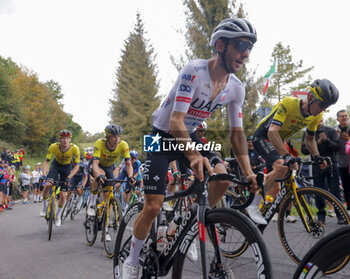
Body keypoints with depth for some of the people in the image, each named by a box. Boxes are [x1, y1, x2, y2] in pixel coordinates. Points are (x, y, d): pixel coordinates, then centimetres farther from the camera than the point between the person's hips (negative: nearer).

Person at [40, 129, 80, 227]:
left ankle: (58, 215, 20)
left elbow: (77, 166, -23)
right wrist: (44, 174, -35)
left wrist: (69, 178, -34)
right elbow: (46, 162, -19)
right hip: (56, 165, 1)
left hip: (67, 168, 0)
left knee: (62, 195, -4)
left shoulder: (75, 148, -30)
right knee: (47, 185, -26)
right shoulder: (53, 147, -28)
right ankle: (44, 206, 1)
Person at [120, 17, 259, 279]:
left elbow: (237, 132, -2)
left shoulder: (236, 87, -8)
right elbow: (176, 120, -35)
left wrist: (248, 170, -13)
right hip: (163, 137, -5)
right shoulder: (194, 71, -28)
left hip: (190, 136, 6)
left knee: (223, 178, -18)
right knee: (153, 207, -11)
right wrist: (194, 156, -51)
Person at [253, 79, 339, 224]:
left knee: (275, 187, 4)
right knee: (282, 167, -32)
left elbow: (309, 138, 8)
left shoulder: (317, 116, -8)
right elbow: (272, 131, -40)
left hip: (277, 141, 8)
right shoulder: (288, 103, -30)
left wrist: (317, 156, -11)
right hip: (263, 136, -8)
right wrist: (287, 156, -50)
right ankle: (253, 203, -22)